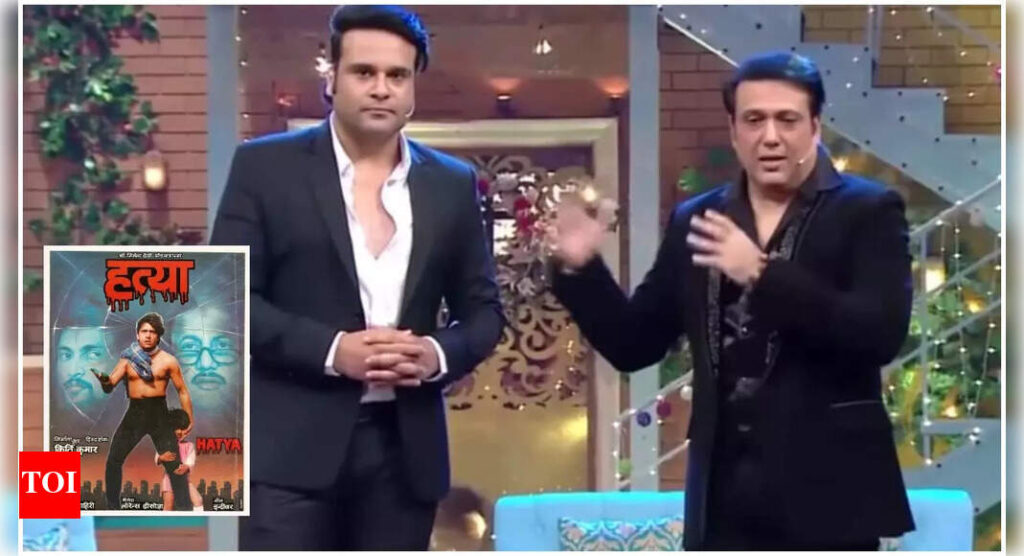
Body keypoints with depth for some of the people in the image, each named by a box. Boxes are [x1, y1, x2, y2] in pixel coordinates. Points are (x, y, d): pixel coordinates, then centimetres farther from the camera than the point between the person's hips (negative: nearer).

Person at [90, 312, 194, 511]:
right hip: (134, 413, 3)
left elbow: (182, 391, 5)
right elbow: (110, 384, -2)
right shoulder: (128, 359, 4)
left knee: (174, 464, -5)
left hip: (158, 413, -2)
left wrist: (189, 419, 2)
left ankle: (184, 508, 2)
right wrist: (103, 379, -26)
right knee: (113, 460, 2)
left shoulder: (168, 361, -1)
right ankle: (112, 506, 14)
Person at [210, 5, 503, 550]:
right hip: (292, 446, -3)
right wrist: (330, 349, -17)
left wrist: (440, 355, -9)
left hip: (404, 448, 4)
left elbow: (482, 308, 13)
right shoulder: (266, 167, 0)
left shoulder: (452, 184, 10)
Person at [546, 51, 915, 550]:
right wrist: (580, 269, -3)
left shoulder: (868, 212, -2)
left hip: (826, 493, -4)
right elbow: (634, 345, 12)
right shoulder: (695, 220, 10)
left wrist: (764, 274, -25)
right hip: (727, 498, 4)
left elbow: (882, 333, -17)